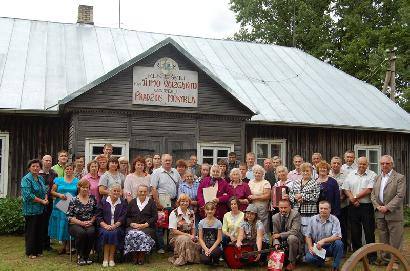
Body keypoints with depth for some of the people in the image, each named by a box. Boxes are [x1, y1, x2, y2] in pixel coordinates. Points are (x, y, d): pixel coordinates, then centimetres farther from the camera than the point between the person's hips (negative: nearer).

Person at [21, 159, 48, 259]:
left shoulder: (41, 178, 13)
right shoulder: (26, 179, -10)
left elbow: (45, 191, 18)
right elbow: (28, 195, -19)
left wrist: (46, 199, -4)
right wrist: (42, 201, -15)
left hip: (41, 209, 7)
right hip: (31, 210, -7)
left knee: (40, 231, 10)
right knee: (31, 231, 0)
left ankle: (38, 250, 20)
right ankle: (30, 252, 10)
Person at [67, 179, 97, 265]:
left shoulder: (92, 198, 10)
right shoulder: (74, 200, 2)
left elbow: (95, 213, 12)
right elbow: (69, 216, -4)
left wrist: (91, 221, -6)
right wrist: (81, 223, -12)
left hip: (89, 224, 2)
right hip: (75, 224, -2)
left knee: (91, 232, -32)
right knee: (81, 233, -35)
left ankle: (86, 255, -12)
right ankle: (80, 256, -15)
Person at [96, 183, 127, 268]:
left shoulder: (123, 202, 11)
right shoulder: (103, 201, 11)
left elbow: (123, 217, 1)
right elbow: (98, 216, 5)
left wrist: (115, 225, -15)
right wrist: (105, 225, -12)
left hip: (117, 226, 0)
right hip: (105, 226, 0)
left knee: (114, 233, -31)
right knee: (106, 233, -31)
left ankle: (111, 258, -21)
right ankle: (105, 258, -23)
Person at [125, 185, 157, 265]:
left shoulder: (151, 202, 14)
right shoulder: (132, 202, 20)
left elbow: (155, 217, 5)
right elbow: (127, 216, 13)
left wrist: (145, 224, -9)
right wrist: (132, 224, -7)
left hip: (147, 227, -2)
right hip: (133, 227, 2)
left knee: (143, 235, -34)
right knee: (131, 234, -32)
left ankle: (142, 256, -18)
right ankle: (135, 255, -17)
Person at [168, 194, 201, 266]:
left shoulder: (191, 213, 10)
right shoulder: (174, 213, -8)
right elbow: (173, 230, -12)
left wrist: (192, 235, -7)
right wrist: (187, 235, -17)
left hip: (189, 236, 5)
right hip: (176, 237, -5)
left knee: (198, 243, -24)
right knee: (185, 239, -36)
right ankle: (180, 259, -21)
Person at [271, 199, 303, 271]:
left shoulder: (295, 214, -14)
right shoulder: (275, 217, 1)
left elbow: (295, 231, -23)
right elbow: (275, 234, 1)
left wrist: (280, 235, -25)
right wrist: (276, 243, -20)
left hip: (295, 239, -4)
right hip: (282, 242, 4)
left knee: (291, 238, -35)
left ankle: (292, 262, -15)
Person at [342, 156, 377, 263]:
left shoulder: (372, 175, -3)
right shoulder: (351, 175, 9)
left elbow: (369, 190, -13)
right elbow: (346, 189, 4)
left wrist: (355, 197, -9)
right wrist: (352, 199, -10)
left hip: (367, 206, -4)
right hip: (353, 206, 4)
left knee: (369, 231, 0)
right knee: (355, 231, 10)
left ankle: (372, 256, 8)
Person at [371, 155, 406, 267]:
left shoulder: (400, 178, -4)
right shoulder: (377, 178, 13)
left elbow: (400, 196, -12)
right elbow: (373, 194, 12)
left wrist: (387, 207, -16)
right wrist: (378, 206, -4)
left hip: (393, 214, -5)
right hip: (380, 213, 5)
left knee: (395, 239, 0)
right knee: (383, 238, 12)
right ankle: (385, 258, 22)